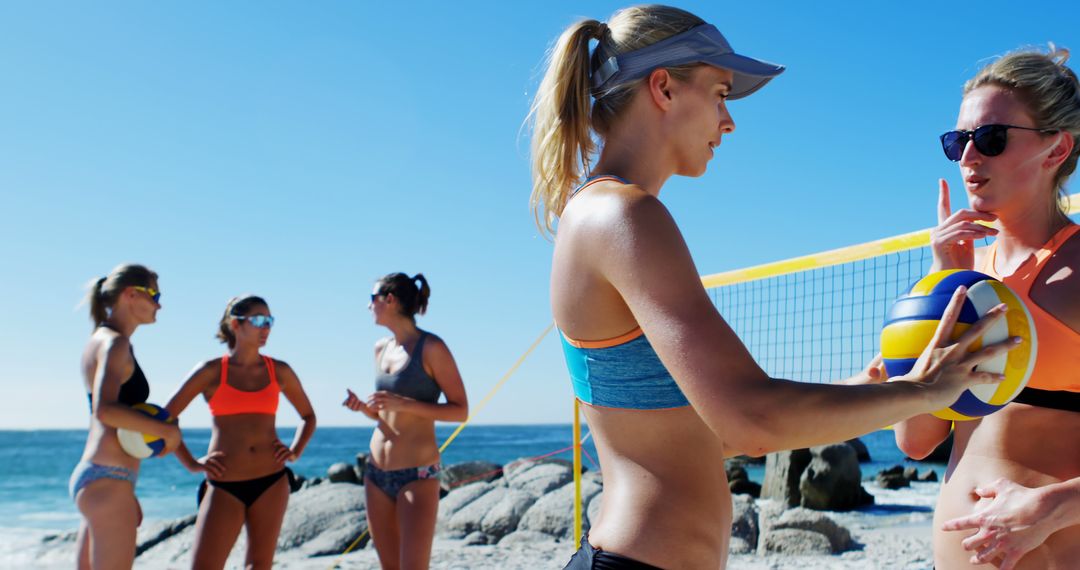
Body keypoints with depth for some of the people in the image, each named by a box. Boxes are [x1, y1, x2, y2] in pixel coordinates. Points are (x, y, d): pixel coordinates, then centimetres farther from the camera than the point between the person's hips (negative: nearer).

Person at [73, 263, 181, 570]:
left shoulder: (102, 341, 18)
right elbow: (105, 410, -27)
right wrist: (168, 430, -17)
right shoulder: (115, 342, -10)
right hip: (107, 480, -10)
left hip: (89, 475, 10)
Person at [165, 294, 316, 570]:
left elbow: (308, 416, 21)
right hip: (223, 485, -2)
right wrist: (192, 464, -1)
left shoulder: (279, 371, 7)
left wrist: (295, 451, 6)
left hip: (272, 481, 2)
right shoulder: (212, 371, 0)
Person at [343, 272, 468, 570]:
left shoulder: (431, 347, -8)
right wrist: (363, 407, 1)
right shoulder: (381, 348, 13)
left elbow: (460, 410, -11)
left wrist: (404, 403, -20)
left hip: (417, 473, -7)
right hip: (377, 471, 7)